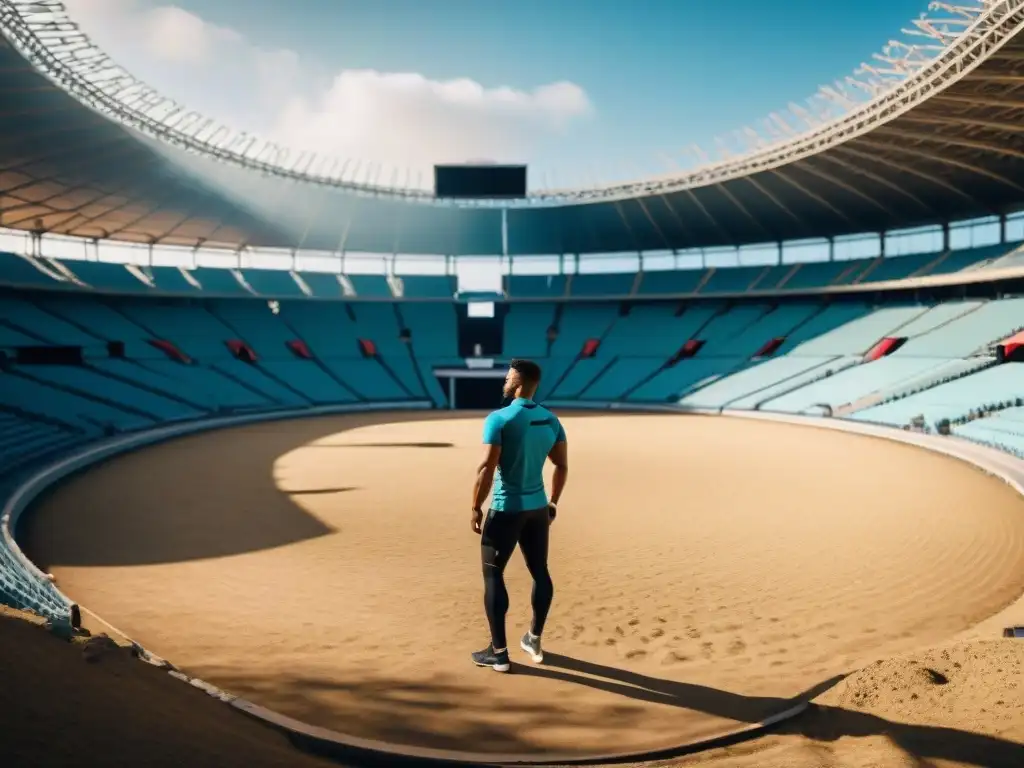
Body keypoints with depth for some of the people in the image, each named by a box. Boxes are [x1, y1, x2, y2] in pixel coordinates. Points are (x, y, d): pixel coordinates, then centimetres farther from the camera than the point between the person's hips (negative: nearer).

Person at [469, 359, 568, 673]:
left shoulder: (499, 419, -15)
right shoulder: (551, 420, 4)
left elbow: (486, 469, -19)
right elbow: (562, 466, 8)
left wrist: (476, 507, -9)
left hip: (506, 510, -6)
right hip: (538, 508, 6)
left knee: (493, 576, 5)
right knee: (540, 572, 16)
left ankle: (498, 653, 9)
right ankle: (534, 641, 30)